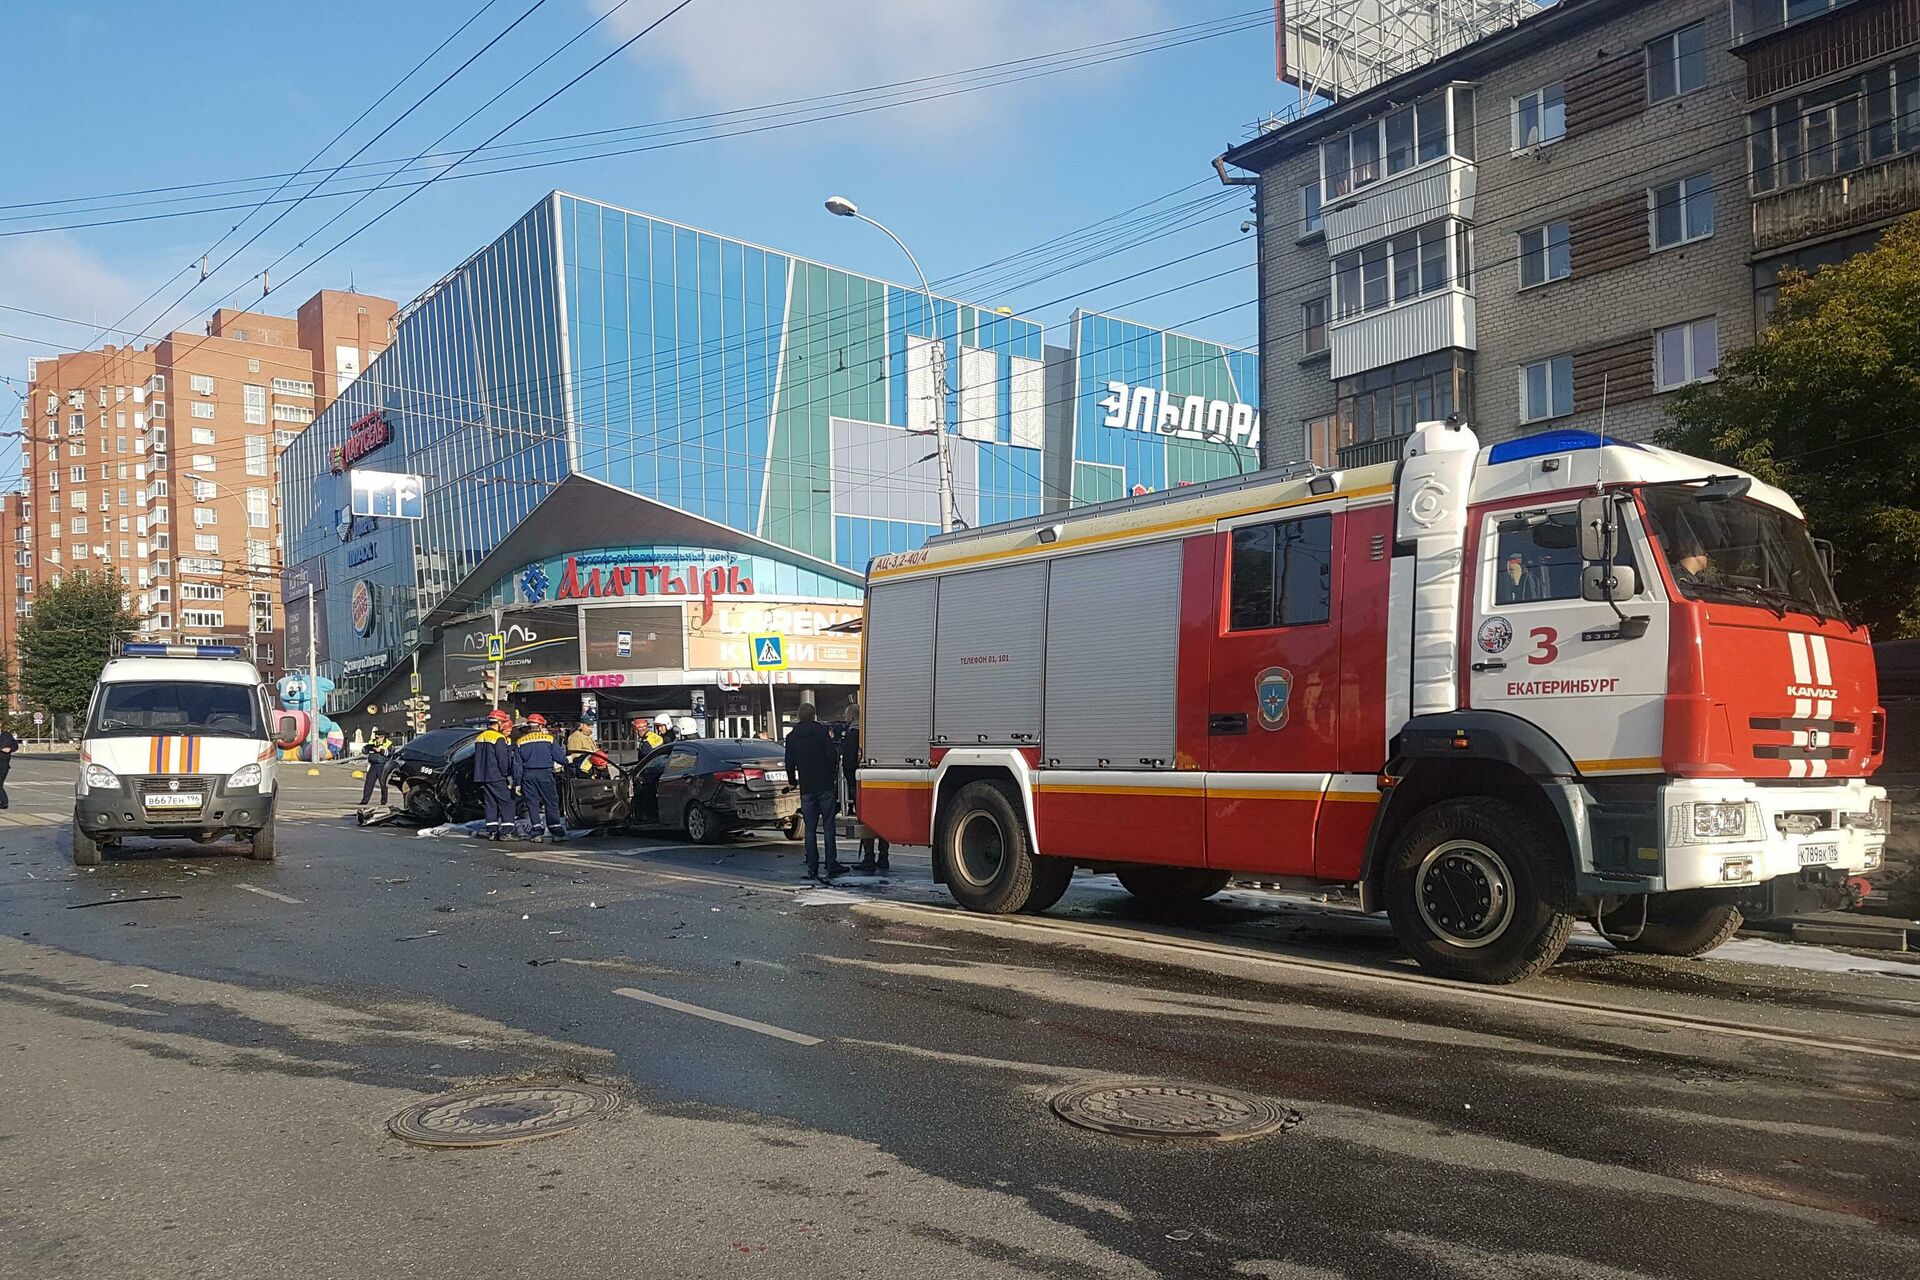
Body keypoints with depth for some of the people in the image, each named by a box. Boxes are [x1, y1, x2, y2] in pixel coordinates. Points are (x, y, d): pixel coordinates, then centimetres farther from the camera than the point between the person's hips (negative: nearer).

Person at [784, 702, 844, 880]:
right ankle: (831, 865, 0)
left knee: (810, 830, 5)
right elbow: (832, 756, -9)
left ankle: (812, 869, 3)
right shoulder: (822, 732, -3)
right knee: (829, 826, 3)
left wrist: (793, 782, 23)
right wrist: (832, 775, 7)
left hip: (806, 789, 2)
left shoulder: (791, 737, 6)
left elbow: (789, 764, 9)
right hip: (825, 786, -2)